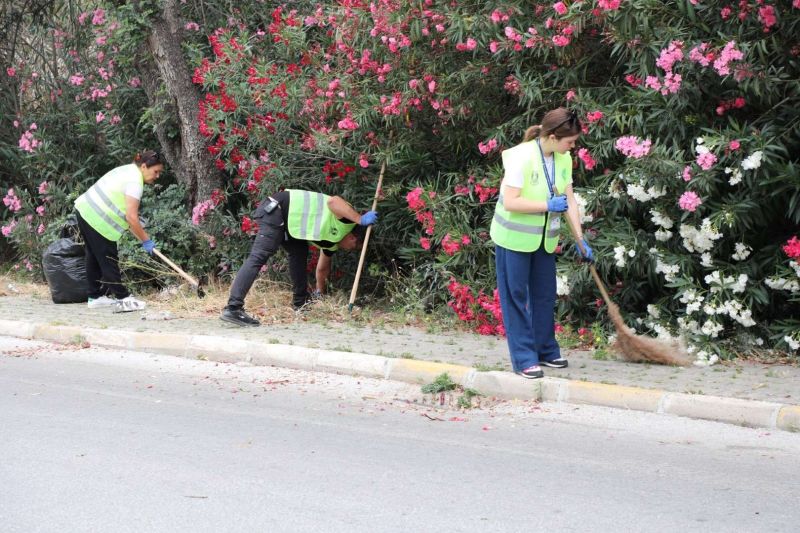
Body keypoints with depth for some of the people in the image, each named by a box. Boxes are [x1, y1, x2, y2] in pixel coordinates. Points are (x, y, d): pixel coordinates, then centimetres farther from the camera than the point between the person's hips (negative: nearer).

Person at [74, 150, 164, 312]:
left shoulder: (128, 170, 13)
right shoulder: (135, 181, -17)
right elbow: (131, 217, -21)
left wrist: (135, 224, 11)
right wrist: (146, 241, -14)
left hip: (85, 210, 10)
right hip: (97, 220, -10)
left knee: (94, 257, 16)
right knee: (108, 258, -6)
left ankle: (95, 296, 23)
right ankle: (123, 298, -4)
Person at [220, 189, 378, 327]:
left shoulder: (333, 242, 24)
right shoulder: (346, 220, -3)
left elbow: (322, 269, 37)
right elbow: (333, 201, -25)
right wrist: (361, 219, -22)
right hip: (275, 210, -10)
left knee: (299, 253, 21)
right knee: (258, 257, -18)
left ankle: (300, 302, 28)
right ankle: (233, 308, -27)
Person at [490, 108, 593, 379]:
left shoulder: (563, 160, -3)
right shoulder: (521, 156, -24)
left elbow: (570, 200, 2)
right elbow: (510, 203, -26)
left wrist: (581, 240, 1)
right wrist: (548, 205, -25)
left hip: (544, 238, 7)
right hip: (515, 237, -7)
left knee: (545, 294, 14)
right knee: (517, 296, 1)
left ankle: (546, 350, 26)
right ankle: (524, 358, 4)